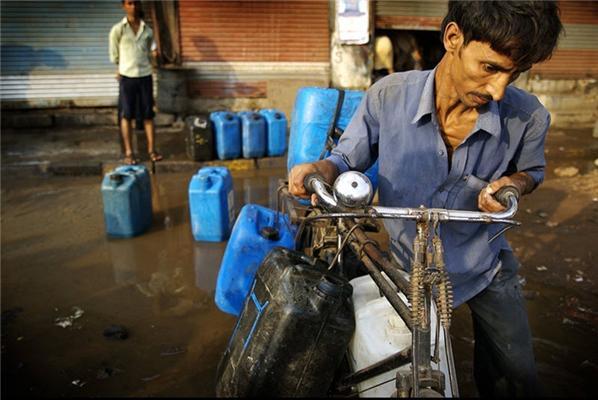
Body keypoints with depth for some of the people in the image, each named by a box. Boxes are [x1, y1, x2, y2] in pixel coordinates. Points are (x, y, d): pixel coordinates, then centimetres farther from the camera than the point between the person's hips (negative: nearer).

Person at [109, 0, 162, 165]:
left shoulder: (148, 30, 8)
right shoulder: (117, 29, -2)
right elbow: (114, 56, 6)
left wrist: (154, 54, -3)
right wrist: (123, 68, 10)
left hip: (145, 76, 3)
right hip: (127, 77, -2)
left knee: (148, 114, 4)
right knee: (127, 115, 1)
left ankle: (151, 149, 11)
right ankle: (128, 152, 7)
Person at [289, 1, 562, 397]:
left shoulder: (527, 116, -21)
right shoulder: (387, 96, -23)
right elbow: (346, 160, -10)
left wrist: (513, 183, -22)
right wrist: (319, 169, -33)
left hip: (485, 264, 1)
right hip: (410, 265, 0)